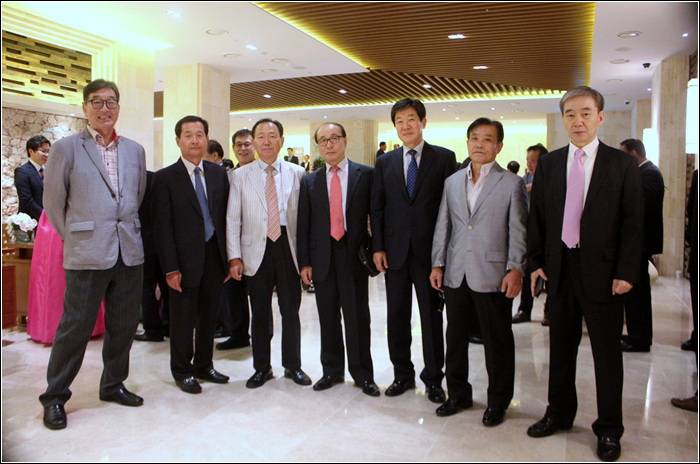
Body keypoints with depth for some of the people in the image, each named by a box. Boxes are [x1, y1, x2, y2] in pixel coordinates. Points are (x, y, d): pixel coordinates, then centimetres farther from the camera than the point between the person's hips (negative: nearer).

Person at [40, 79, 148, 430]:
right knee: (76, 326, 1)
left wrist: (131, 234, 13)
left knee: (124, 325, 11)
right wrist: (76, 238, 5)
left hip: (130, 253, 4)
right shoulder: (66, 148, 0)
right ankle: (54, 398, 19)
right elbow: (53, 203, 3)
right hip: (87, 255, -4)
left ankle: (113, 385, 30)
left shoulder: (135, 150, 12)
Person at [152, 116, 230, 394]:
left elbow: (225, 217, 8)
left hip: (215, 256, 4)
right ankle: (182, 371, 26)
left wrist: (228, 257, 4)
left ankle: (204, 365, 32)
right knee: (183, 319, 9)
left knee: (209, 316, 14)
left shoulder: (219, 174, 8)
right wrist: (170, 267, -12)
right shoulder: (165, 178, -4)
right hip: (185, 259, -4)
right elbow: (163, 227, -7)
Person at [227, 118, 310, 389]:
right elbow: (233, 219, 4)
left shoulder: (297, 173, 6)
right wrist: (234, 256, -3)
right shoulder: (241, 175, 6)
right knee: (260, 313, 8)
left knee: (291, 310, 6)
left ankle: (293, 366, 24)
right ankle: (262, 368, 24)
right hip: (256, 249, 0)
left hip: (288, 245, 0)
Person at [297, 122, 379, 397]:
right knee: (328, 318, 11)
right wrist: (304, 261, 2)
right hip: (322, 258, 3)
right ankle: (332, 371, 26)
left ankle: (362, 374, 20)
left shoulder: (366, 175, 2)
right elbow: (303, 224, 7)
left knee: (357, 318, 4)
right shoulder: (309, 182, 9)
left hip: (354, 255, -2)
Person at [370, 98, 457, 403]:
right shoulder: (385, 162, 9)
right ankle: (403, 374, 27)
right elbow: (377, 208, 8)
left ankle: (433, 378, 23)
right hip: (395, 251, 3)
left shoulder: (444, 158, 0)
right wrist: (378, 247, 0)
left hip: (430, 251, -3)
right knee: (396, 317, 10)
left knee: (432, 316, 7)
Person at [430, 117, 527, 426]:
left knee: (497, 342, 6)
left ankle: (498, 401, 24)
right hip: (456, 275, 4)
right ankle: (458, 394, 31)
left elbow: (518, 231, -4)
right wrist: (437, 264, 8)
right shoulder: (452, 182, 12)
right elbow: (443, 226, 13)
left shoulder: (512, 184, 0)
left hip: (493, 276, -4)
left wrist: (515, 269, -12)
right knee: (455, 337, 14)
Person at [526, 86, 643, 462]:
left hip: (602, 272, -3)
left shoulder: (622, 165, -1)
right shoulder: (548, 164, 7)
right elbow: (536, 217, 7)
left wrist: (626, 272, -10)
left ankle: (609, 429, 25)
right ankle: (559, 413, 33)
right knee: (561, 346, 15)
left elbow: (632, 223, -4)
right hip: (560, 268, 3)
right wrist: (536, 262, 1)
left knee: (607, 351, 8)